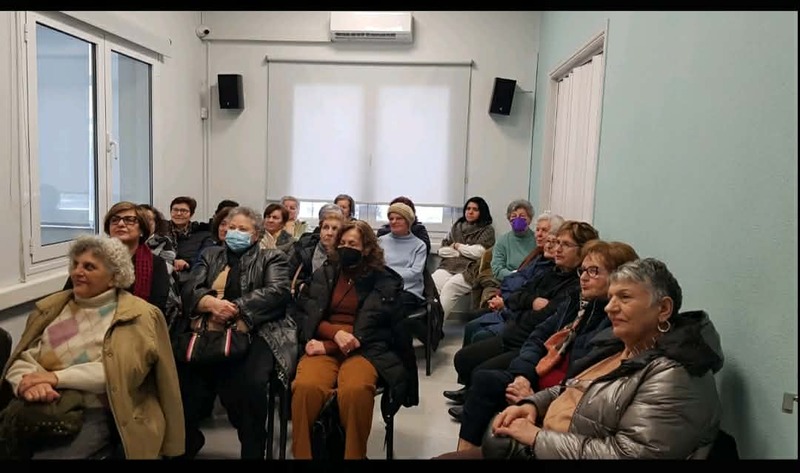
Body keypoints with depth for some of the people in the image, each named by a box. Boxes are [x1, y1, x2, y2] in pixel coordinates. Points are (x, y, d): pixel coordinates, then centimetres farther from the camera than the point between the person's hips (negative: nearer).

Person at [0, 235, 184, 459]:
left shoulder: (136, 316, -1)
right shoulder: (51, 307, 15)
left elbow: (121, 370, -12)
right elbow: (22, 358, 7)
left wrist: (57, 377, -16)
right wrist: (28, 383, -15)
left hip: (94, 414, -4)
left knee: (47, 455, -27)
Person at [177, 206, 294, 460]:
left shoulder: (272, 258, 14)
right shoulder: (211, 254, 25)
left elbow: (277, 292, -4)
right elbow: (189, 289, 12)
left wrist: (233, 309, -12)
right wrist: (212, 303, -11)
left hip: (255, 332, -3)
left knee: (250, 383, -32)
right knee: (182, 376, -22)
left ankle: (252, 450, -11)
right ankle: (187, 441, 6)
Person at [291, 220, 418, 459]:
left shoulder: (384, 281, 7)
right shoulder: (324, 273, 16)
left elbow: (369, 326, -3)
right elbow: (309, 314, 8)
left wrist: (327, 346, -13)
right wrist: (336, 332, -13)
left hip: (364, 348, -2)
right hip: (324, 345, 2)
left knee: (355, 390, -37)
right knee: (305, 387, -33)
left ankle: (354, 455, -15)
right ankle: (301, 454, -14)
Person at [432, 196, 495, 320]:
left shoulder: (487, 230, 11)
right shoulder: (456, 227, 24)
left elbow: (479, 252, -6)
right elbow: (442, 250, 17)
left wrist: (458, 246, 6)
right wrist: (462, 252, 3)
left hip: (470, 270, -4)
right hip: (448, 266, 4)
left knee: (449, 287, -34)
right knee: (430, 283, -29)